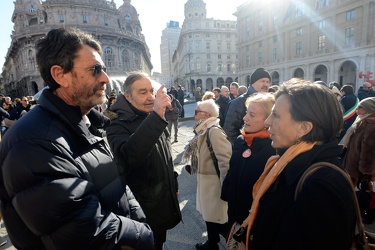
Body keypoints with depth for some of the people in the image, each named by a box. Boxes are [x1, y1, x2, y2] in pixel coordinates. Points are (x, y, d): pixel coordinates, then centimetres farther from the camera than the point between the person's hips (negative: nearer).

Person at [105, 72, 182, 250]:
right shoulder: (119, 124, -19)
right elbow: (129, 156, -42)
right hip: (142, 209, -6)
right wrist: (156, 117, -48)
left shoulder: (153, 120, 4)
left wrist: (174, 184, 19)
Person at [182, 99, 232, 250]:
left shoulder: (214, 131, -23)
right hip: (205, 181, 9)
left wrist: (225, 187, -21)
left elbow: (226, 161, -26)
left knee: (218, 219, 8)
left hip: (214, 183, -9)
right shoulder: (204, 130, 5)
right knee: (209, 215, 24)